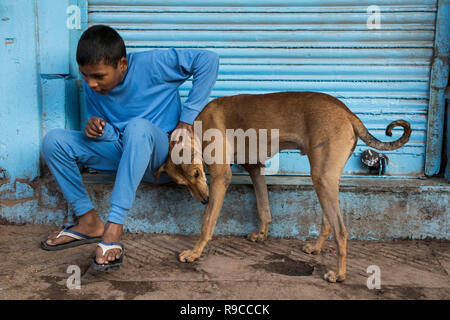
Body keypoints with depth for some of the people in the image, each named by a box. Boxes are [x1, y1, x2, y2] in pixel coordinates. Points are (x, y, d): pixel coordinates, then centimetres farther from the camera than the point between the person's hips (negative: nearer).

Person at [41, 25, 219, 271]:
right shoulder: (92, 86, -1)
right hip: (119, 149, 6)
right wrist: (95, 128, -18)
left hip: (160, 150, -5)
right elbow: (105, 133, 9)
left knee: (138, 126, -40)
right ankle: (89, 222, -6)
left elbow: (208, 59, -22)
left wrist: (187, 118, -20)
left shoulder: (151, 64, -17)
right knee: (54, 140, -13)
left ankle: (114, 228, -39)